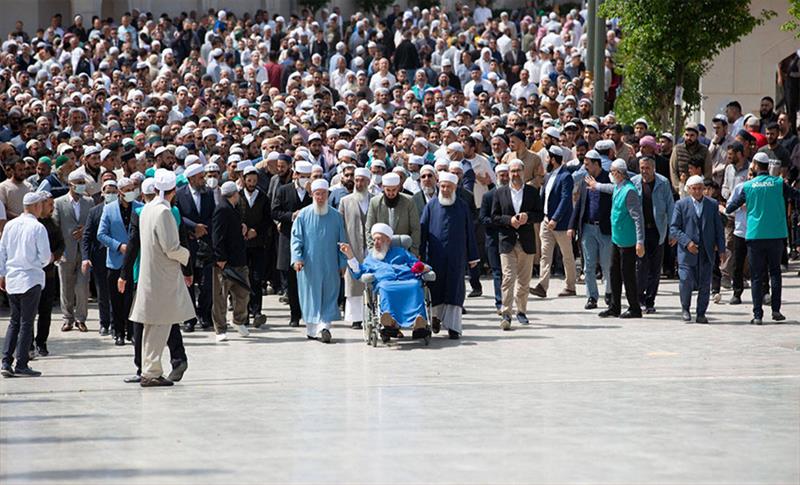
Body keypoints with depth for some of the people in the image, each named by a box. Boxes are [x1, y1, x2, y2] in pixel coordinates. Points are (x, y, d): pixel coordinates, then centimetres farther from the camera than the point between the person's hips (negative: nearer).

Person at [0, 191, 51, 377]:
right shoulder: (38, 228, -12)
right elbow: (45, 256, -11)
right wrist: (47, 260, 12)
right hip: (31, 279, -5)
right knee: (26, 323, 0)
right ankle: (21, 365, -1)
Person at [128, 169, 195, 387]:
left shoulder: (147, 209, 9)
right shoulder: (163, 212, -18)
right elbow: (171, 248, -21)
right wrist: (186, 254, -1)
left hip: (149, 274, 9)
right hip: (162, 277, -9)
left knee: (152, 326, 14)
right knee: (160, 326, -5)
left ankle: (149, 371, 18)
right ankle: (151, 373, -5)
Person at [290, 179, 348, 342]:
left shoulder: (336, 216, 5)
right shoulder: (303, 215, 1)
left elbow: (342, 241, 8)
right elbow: (296, 238, -1)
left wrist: (342, 263, 3)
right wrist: (297, 258, -15)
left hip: (329, 265, 1)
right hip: (309, 265, -1)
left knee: (328, 296, -4)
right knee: (311, 296, 2)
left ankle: (324, 326, -8)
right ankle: (312, 328, 7)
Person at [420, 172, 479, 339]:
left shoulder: (462, 207, 6)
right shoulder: (431, 206, 4)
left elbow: (469, 232, 7)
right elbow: (422, 231, 3)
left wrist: (473, 256, 5)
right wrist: (420, 254, -3)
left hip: (456, 256, 0)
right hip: (435, 255, 0)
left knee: (454, 290, -3)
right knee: (436, 287, 5)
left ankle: (452, 326, -2)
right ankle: (436, 315, 29)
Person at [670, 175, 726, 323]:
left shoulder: (713, 205, 9)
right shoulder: (681, 205, 3)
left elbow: (719, 228, 11)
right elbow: (673, 228, -1)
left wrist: (721, 249, 4)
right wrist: (687, 242, -14)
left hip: (706, 252, 2)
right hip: (687, 251, -2)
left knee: (705, 284, 1)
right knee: (686, 281, -10)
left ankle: (701, 314, 11)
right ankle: (685, 308, 15)